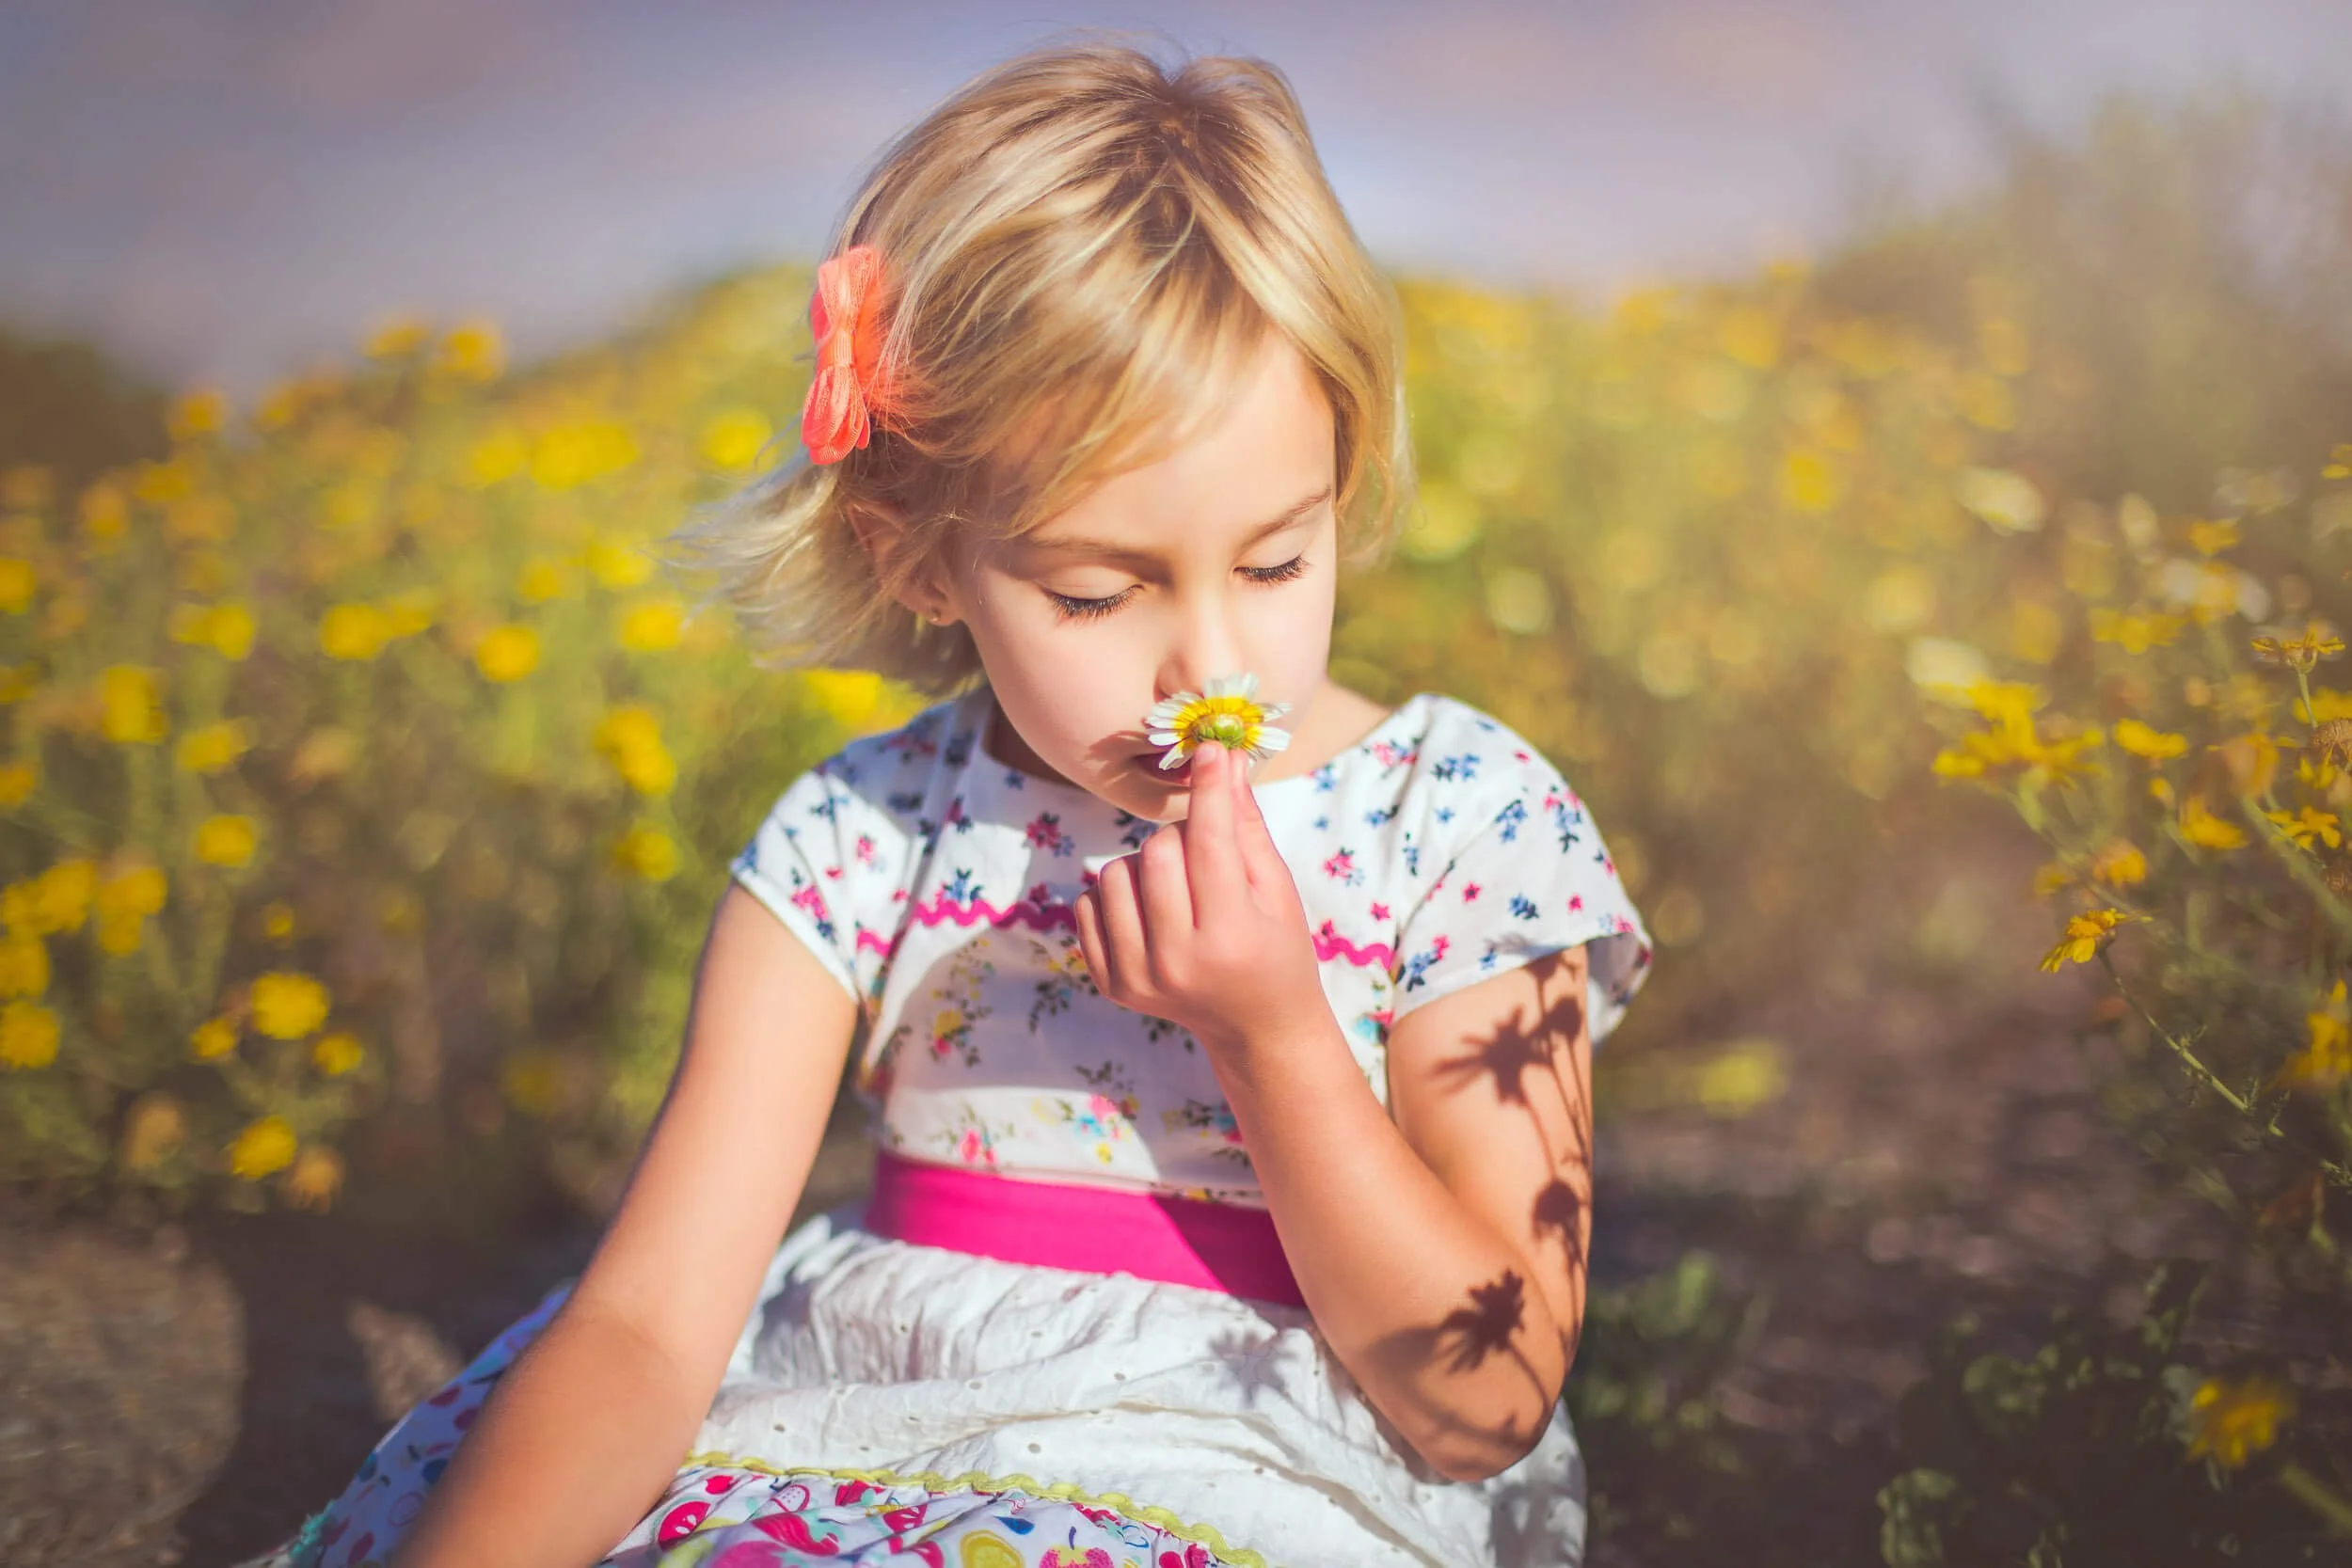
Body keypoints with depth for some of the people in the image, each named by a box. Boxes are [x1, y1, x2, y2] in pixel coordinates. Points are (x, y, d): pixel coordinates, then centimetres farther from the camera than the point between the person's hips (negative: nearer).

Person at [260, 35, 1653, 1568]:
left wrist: (1272, 1025, -20)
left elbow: (1484, 1412, -9)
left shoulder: (1469, 827, -8)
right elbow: (644, 1327, -10)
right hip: (867, 1442, 3)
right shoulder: (856, 845, -3)